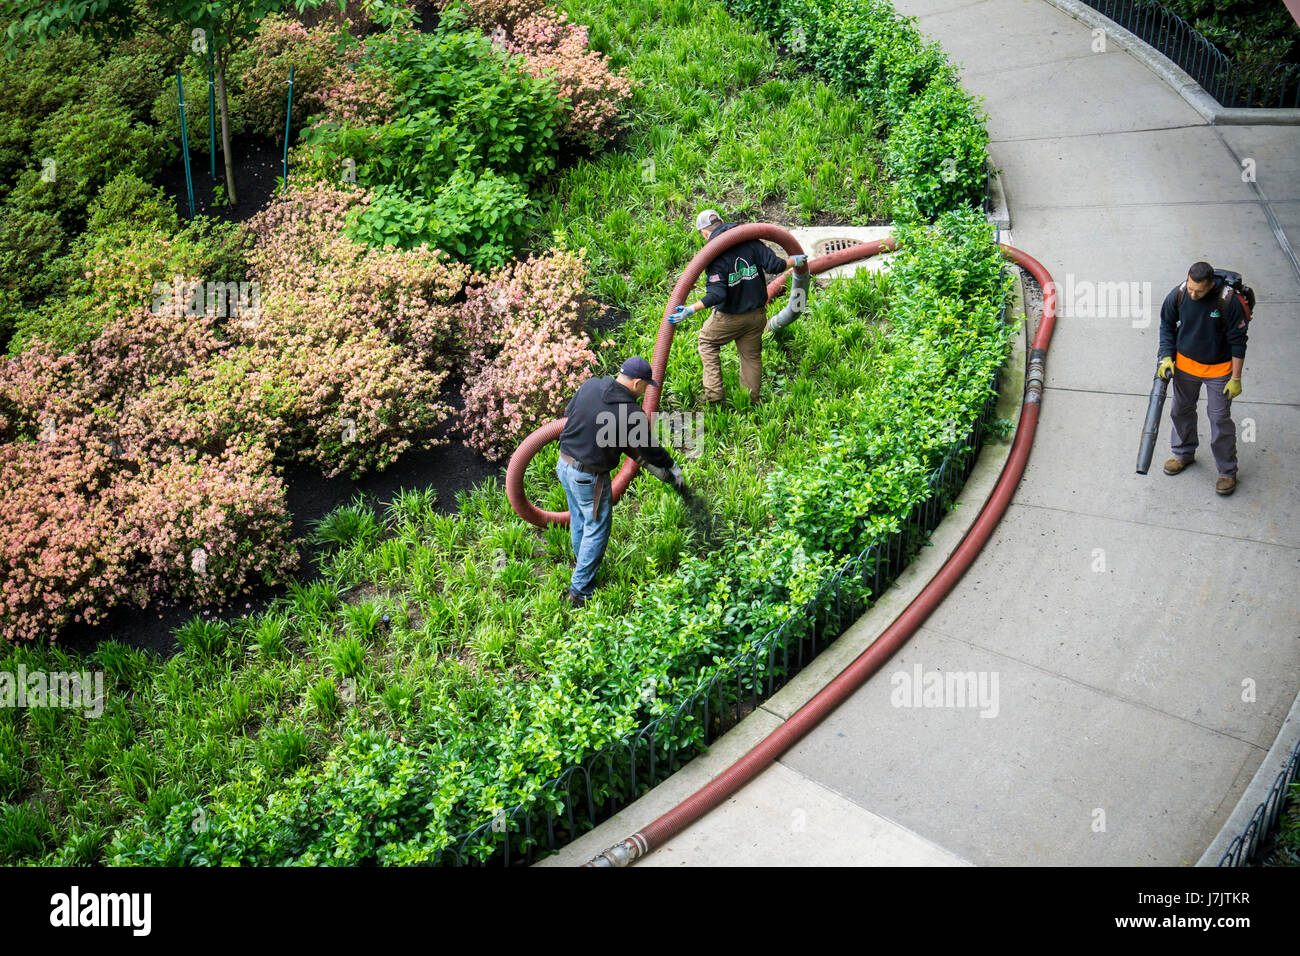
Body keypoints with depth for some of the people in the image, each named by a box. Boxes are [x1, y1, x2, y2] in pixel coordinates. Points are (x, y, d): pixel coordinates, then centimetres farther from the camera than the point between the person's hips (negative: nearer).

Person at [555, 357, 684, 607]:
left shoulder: (590, 385, -4)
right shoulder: (633, 415, -21)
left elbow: (569, 412, 13)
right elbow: (650, 450, -9)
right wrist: (673, 470, 9)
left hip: (564, 463, 7)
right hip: (589, 478, -7)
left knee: (579, 520, 26)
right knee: (596, 529, 9)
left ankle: (583, 565, 47)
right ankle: (580, 591, 18)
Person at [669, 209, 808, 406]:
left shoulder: (715, 256, -20)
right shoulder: (751, 242, -7)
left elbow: (717, 295, -29)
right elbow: (774, 265, -8)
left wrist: (690, 309, -31)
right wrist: (795, 261, 10)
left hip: (729, 318, -4)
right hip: (757, 315, 4)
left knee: (707, 341, 21)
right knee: (752, 356, 17)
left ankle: (714, 391, 13)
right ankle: (753, 401, 24)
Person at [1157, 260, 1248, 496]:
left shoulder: (1229, 302, -23)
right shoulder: (1178, 296, -15)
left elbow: (1238, 342, -14)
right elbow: (1167, 326, 4)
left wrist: (1236, 378, -11)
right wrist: (1166, 357, -6)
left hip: (1218, 370, -4)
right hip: (1185, 364, 4)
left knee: (1220, 418, 1)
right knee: (1182, 410, 18)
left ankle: (1228, 471, 15)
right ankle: (1184, 453, 43)